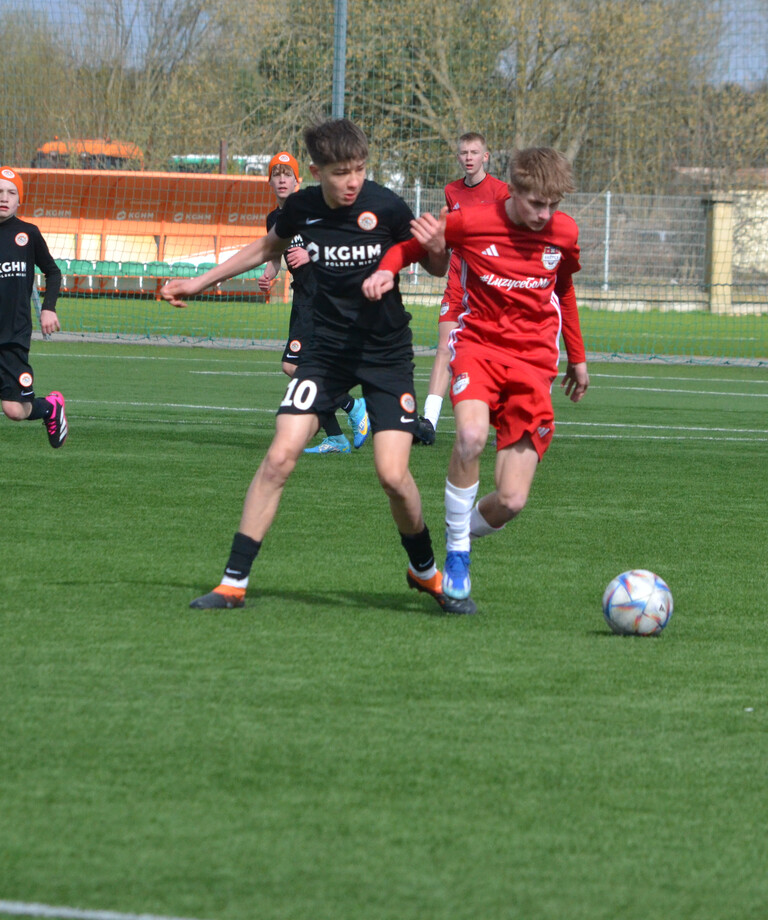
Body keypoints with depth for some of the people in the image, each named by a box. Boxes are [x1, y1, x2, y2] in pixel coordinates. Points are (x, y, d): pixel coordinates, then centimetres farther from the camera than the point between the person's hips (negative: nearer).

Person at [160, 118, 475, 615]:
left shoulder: (386, 207, -13)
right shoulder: (302, 208, -4)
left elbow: (437, 267, -2)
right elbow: (268, 247, 19)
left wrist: (436, 244, -26)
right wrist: (200, 281, 23)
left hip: (387, 354, -2)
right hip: (327, 348, 2)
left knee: (393, 474, -12)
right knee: (280, 457, -12)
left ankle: (426, 570, 16)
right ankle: (234, 582, -5)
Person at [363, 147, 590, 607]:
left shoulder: (564, 233, 2)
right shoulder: (472, 223, -8)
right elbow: (413, 240, 5)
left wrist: (577, 356, 30)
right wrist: (388, 270, -17)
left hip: (534, 361, 2)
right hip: (480, 345, -2)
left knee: (511, 501, -10)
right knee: (472, 434, -35)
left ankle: (463, 534, 25)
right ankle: (457, 551, -13)